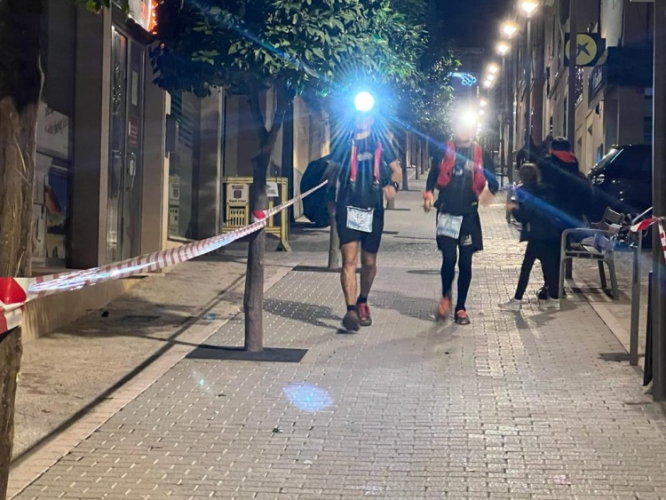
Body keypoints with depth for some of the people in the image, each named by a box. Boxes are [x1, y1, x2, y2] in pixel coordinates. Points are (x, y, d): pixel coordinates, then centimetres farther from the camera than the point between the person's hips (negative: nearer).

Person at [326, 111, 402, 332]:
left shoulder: (380, 144, 10)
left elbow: (397, 170, 11)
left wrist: (393, 184, -11)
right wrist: (331, 198, 8)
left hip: (373, 209, 2)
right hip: (347, 207, -2)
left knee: (369, 262, 11)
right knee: (349, 259, -15)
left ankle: (363, 302, 35)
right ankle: (351, 310, -20)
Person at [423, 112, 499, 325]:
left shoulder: (481, 155, 6)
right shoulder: (445, 150, 5)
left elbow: (493, 181, 7)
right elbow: (433, 174, 11)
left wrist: (490, 191, -15)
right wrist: (429, 194, -6)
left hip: (469, 214, 1)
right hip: (446, 212, -1)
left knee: (465, 262, 3)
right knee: (449, 258, -12)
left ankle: (460, 308, 14)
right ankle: (446, 296, 15)